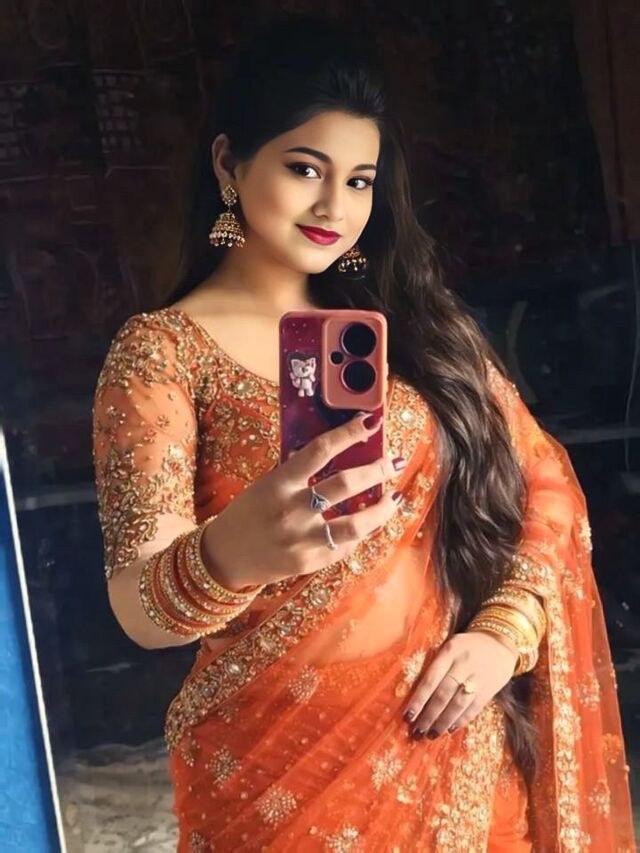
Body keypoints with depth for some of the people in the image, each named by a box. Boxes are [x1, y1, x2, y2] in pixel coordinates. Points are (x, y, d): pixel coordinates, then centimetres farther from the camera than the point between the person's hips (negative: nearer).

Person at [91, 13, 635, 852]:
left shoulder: (408, 318, 3)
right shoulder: (163, 351, -9)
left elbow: (546, 483, 6)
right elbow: (142, 612, -18)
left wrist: (508, 631, -10)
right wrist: (231, 554, -40)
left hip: (457, 747, 4)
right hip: (284, 766, -3)